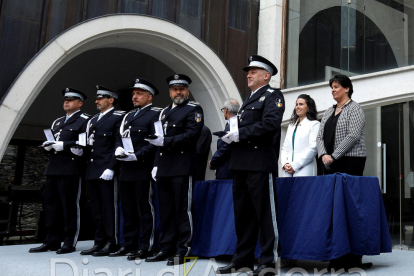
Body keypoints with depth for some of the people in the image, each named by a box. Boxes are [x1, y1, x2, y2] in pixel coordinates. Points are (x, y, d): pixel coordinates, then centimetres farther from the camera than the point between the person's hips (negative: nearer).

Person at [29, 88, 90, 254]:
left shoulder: (84, 121, 0)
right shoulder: (57, 122, 25)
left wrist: (63, 145, -16)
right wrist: (48, 146, 5)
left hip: (70, 169, -8)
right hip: (53, 168, 8)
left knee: (70, 206, -4)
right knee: (51, 204, 8)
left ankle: (70, 243, 3)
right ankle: (52, 241, 16)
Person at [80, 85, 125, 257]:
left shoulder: (118, 118, -3)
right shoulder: (93, 121, 21)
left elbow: (119, 145, -11)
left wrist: (110, 168, -17)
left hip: (106, 170, -8)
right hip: (92, 170, 8)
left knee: (109, 207, -4)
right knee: (96, 208, 10)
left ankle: (111, 243, 2)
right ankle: (99, 242, 17)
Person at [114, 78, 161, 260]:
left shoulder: (155, 114, -3)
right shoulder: (128, 116, 22)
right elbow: (120, 137, 20)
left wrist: (137, 156, -19)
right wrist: (118, 149, -1)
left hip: (143, 170, -8)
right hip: (126, 170, 8)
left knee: (145, 209, -2)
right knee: (128, 210, 13)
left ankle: (145, 248, 4)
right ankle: (129, 245, 22)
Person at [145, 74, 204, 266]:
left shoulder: (194, 109, 1)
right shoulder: (165, 112, 23)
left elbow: (192, 135, -14)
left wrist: (166, 141, -17)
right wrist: (156, 164, 15)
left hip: (182, 169, -7)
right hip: (164, 169, 7)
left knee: (183, 210, -4)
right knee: (166, 211, 10)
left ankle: (183, 251, 2)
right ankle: (166, 248, 18)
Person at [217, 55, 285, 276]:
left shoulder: (272, 95, -1)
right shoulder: (249, 100, 26)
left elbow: (270, 124, -17)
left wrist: (241, 134, -16)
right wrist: (231, 135, 6)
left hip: (260, 162, -9)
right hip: (241, 163, 9)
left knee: (264, 212, -4)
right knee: (242, 213, 11)